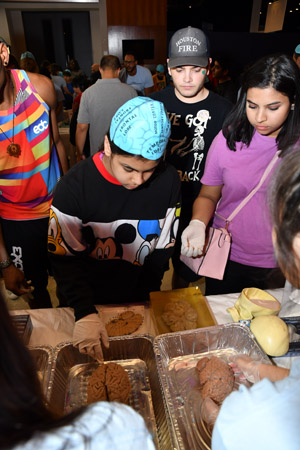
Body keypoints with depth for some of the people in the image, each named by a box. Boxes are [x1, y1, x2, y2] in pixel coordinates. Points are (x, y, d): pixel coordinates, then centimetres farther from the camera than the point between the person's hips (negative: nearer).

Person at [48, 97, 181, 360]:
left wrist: (146, 297, -6)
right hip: (82, 305, -1)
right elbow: (64, 259, -17)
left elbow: (163, 249, -6)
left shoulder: (168, 182, -15)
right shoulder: (74, 187, -23)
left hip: (137, 301, 2)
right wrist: (85, 314, -24)